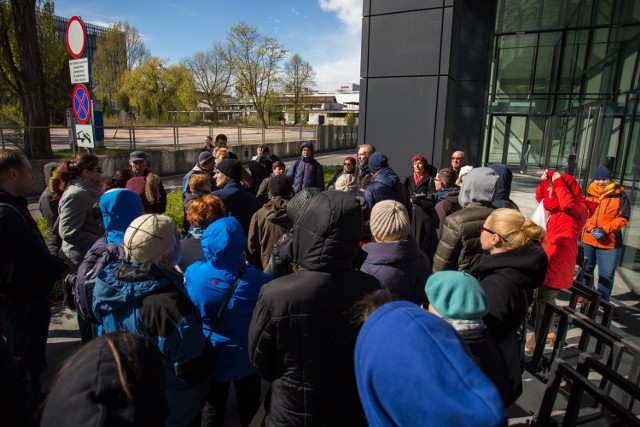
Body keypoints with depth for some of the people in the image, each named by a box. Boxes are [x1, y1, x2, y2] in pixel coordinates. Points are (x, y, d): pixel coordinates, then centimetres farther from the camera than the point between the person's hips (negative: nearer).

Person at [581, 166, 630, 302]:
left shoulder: (620, 196, -6)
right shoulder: (588, 194, 2)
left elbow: (623, 218, -7)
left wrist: (605, 230, -18)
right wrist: (592, 229, -9)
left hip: (609, 243, -3)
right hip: (587, 240, 3)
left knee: (606, 275, 3)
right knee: (586, 270, 19)